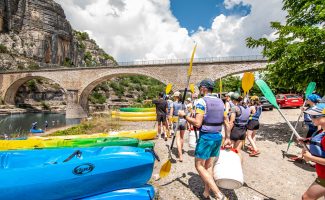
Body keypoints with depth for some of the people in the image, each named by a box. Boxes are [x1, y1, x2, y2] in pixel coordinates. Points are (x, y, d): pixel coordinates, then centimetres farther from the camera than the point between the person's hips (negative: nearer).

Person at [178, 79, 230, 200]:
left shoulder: (201, 101, -14)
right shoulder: (220, 102, 8)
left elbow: (197, 123, -21)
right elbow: (227, 122, 12)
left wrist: (184, 116, -9)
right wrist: (227, 138, 20)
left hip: (206, 137, -7)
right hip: (218, 136, 8)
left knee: (199, 166, 6)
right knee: (209, 166, 17)